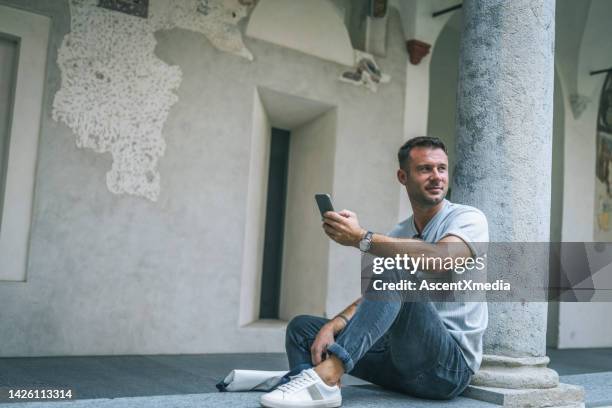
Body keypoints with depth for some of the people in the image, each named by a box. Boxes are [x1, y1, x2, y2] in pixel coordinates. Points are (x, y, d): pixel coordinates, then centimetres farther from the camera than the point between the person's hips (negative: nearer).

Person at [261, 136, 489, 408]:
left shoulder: (468, 218, -5)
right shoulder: (398, 235, 14)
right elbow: (374, 298, 6)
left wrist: (362, 238, -26)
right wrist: (333, 326, -13)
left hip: (452, 364, -6)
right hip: (402, 358, 7)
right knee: (302, 327, 1)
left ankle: (326, 374, -40)